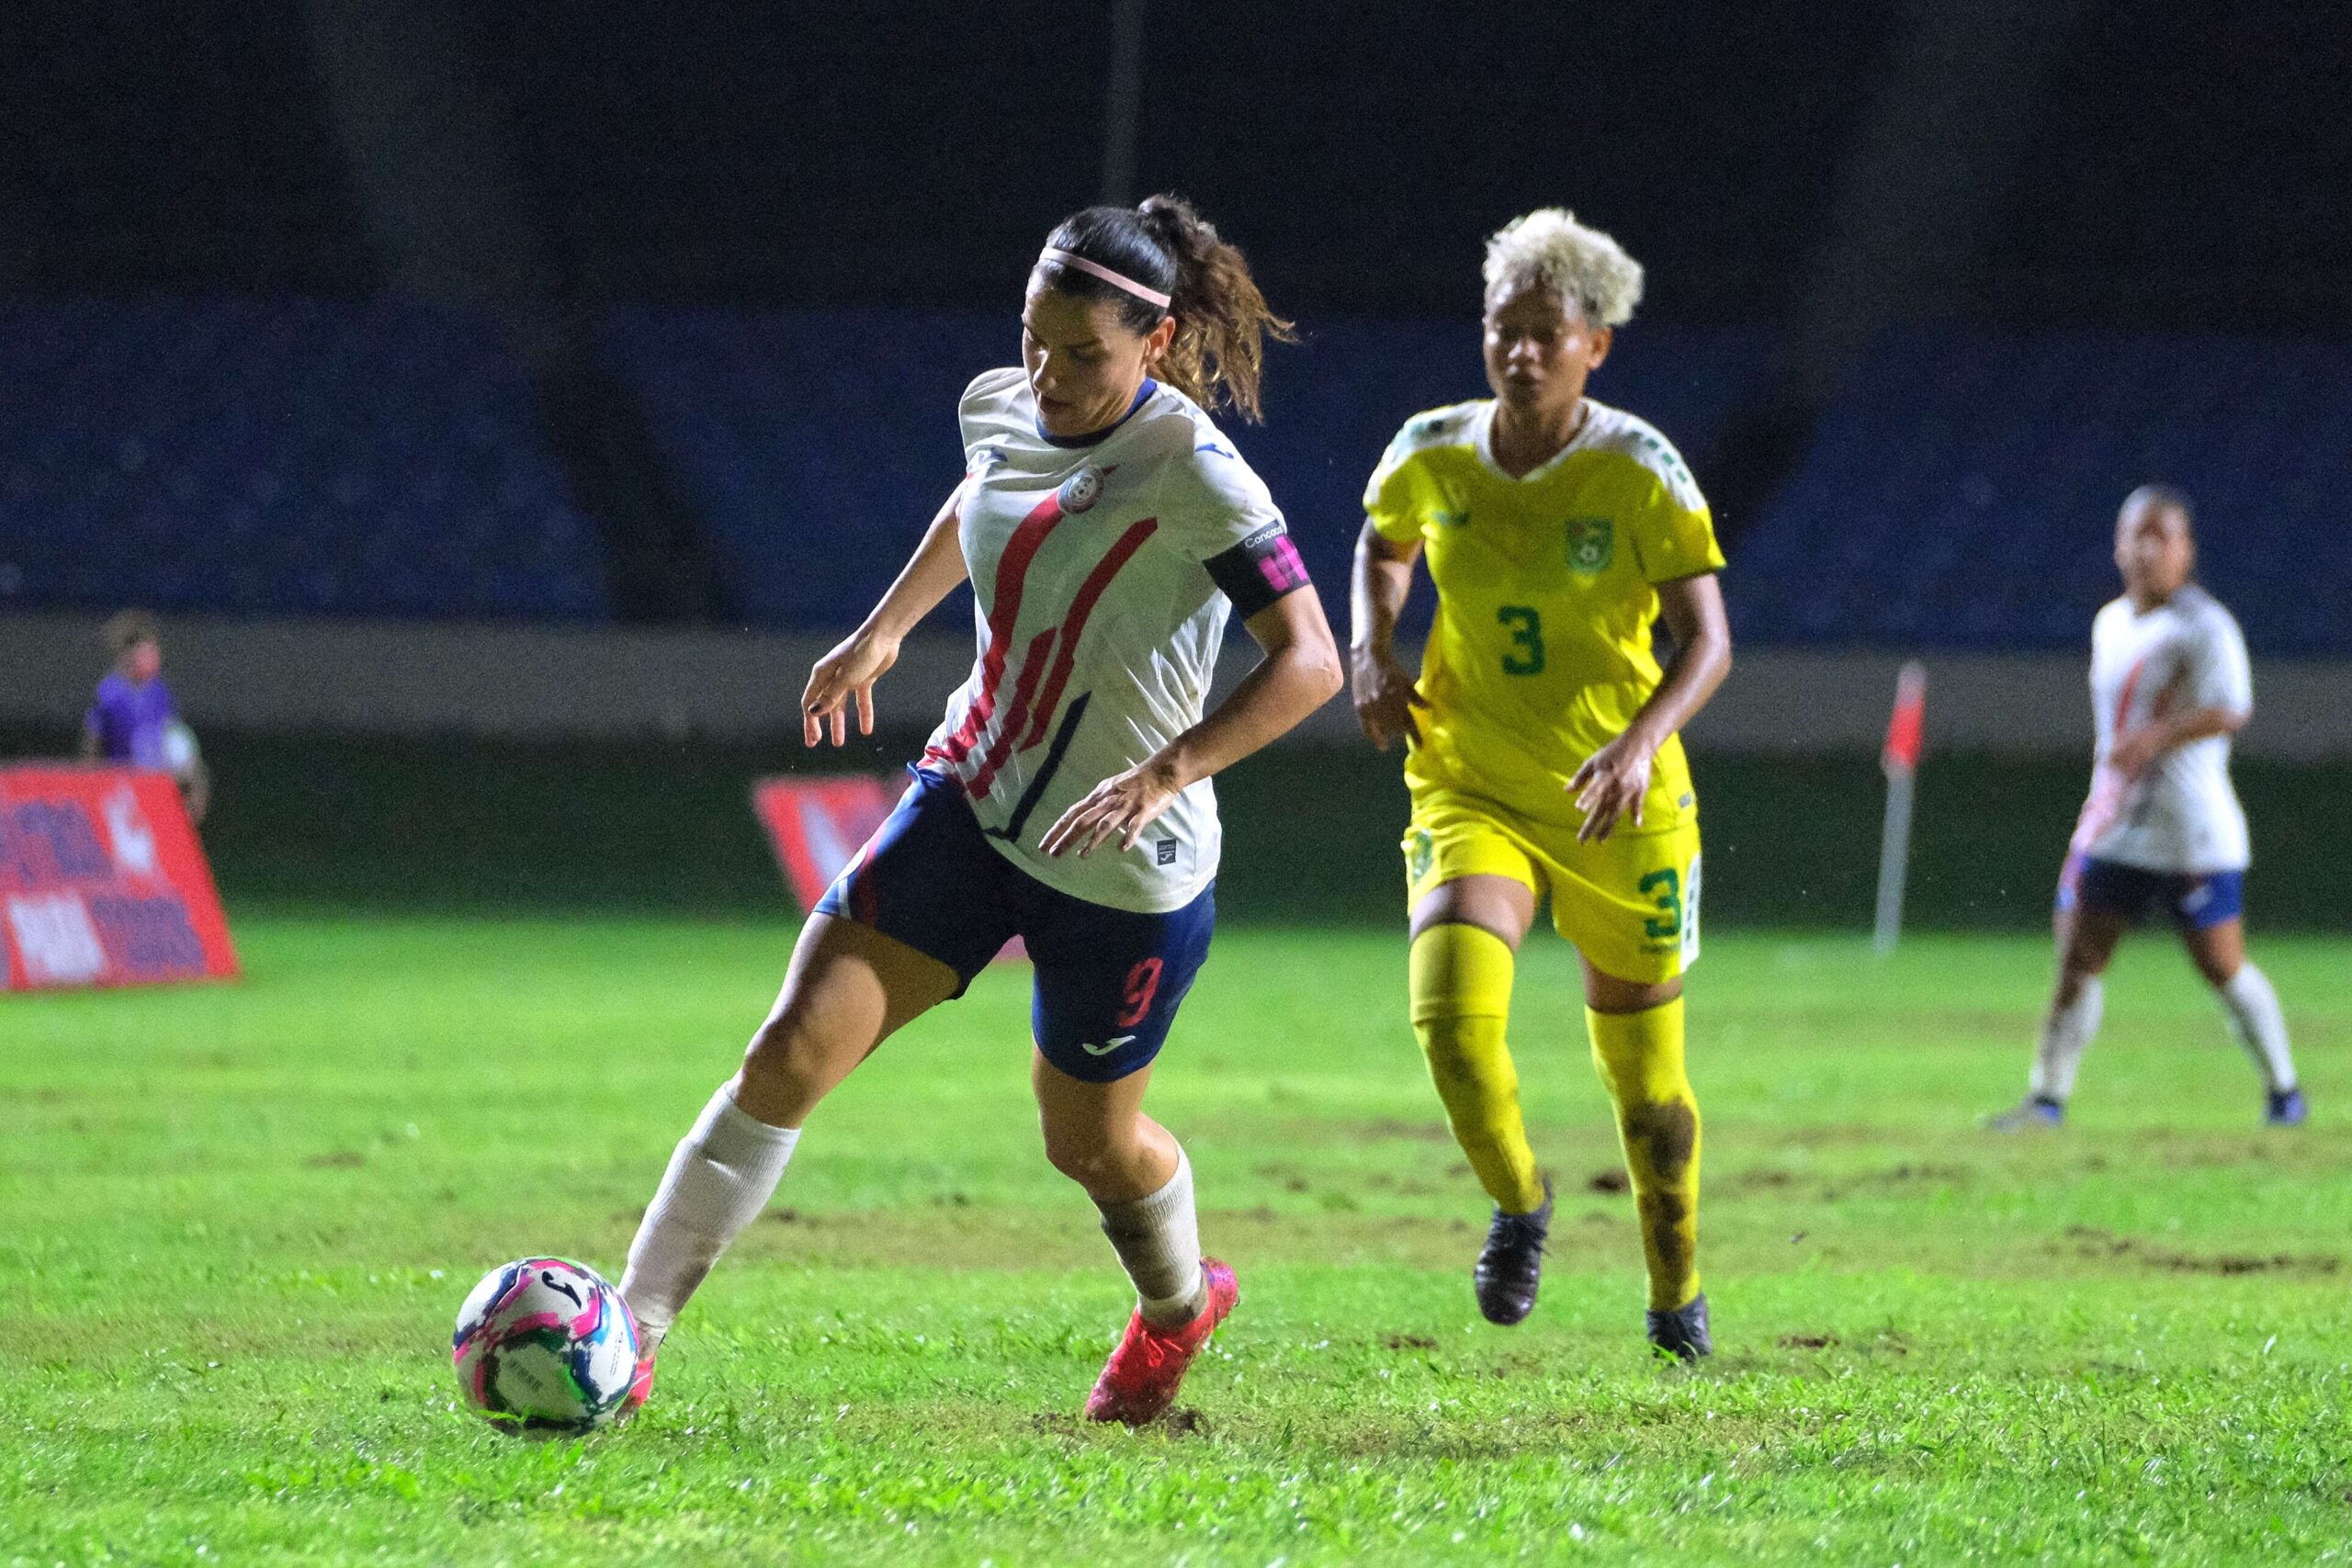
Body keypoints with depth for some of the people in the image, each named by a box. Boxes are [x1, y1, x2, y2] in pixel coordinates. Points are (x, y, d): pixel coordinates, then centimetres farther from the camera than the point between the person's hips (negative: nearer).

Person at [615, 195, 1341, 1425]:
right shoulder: (1003, 411, -1)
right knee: (793, 1049, -11)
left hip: (1122, 865, -5)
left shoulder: (1191, 472, -22)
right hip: (971, 801, 5)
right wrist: (880, 630, 26)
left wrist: (1161, 774, -35)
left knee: (1089, 1141, 15)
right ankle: (627, 1332, -10)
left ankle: (1178, 1304, 49)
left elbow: (1307, 662, -25)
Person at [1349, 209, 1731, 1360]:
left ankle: (1675, 1292, 33)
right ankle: (1517, 1203, 8)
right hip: (1470, 785, 2)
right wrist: (1373, 650, 0)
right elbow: (1383, 545, 19)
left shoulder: (1639, 473, -13)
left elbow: (1706, 640, -16)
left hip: (1619, 803, -1)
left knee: (1643, 1072, 7)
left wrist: (1641, 739, -33)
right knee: (1450, 1011, -23)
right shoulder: (1430, 456, -4)